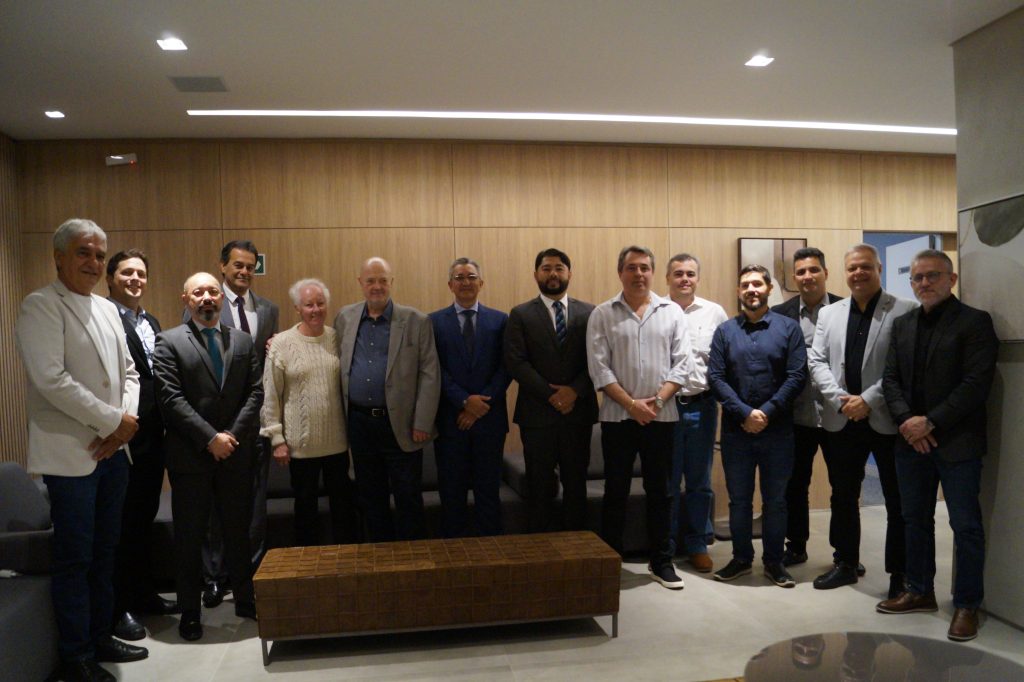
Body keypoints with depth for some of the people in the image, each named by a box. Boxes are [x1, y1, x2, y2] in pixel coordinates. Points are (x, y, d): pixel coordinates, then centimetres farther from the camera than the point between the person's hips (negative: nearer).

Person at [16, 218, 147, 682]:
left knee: (104, 552, 15)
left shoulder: (107, 309, 14)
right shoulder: (40, 306, -9)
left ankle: (100, 638, 29)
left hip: (113, 449, 7)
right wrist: (113, 421, -15)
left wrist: (125, 422, -4)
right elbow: (52, 380, -19)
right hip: (70, 454, -7)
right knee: (74, 558, 2)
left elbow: (128, 372, 14)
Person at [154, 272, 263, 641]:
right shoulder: (169, 342, -2)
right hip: (190, 455, -3)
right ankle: (190, 610, 20)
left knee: (238, 530, 12)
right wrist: (210, 438, -15)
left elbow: (255, 392, 3)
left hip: (236, 454, 3)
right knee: (189, 536, 8)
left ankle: (245, 598, 25)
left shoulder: (243, 341, 9)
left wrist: (232, 435, -9)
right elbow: (172, 399, -10)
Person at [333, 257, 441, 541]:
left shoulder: (416, 321, -5)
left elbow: (430, 374, -7)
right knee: (370, 497, 14)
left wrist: (422, 423, -10)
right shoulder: (345, 318, 6)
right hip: (359, 422, 4)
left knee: (408, 497, 6)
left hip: (401, 424, -3)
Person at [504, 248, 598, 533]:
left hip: (578, 411, 2)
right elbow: (515, 362, -6)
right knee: (540, 488, 6)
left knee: (576, 485, 10)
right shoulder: (520, 314, 3)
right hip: (537, 413, -1)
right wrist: (550, 395, -13)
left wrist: (575, 390, -13)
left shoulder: (589, 313, 7)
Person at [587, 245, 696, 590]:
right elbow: (599, 367, -6)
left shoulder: (672, 312, 4)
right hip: (618, 417, -1)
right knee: (615, 492, 7)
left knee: (660, 491, 10)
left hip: (661, 416, 1)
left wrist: (657, 400, -11)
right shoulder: (602, 314, 0)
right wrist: (631, 404, -13)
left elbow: (683, 363, 0)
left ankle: (661, 561, 23)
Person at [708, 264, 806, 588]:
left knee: (775, 500, 10)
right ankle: (741, 558, 26)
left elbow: (797, 376, -6)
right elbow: (716, 377, -3)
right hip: (735, 431, 1)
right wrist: (744, 413, -13)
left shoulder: (788, 328, 1)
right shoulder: (724, 330, 4)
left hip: (777, 431, -1)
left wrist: (767, 412, -14)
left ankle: (774, 561, 24)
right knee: (738, 500, 11)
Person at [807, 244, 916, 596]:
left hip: (887, 420, -4)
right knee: (843, 497, 15)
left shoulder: (905, 311, -4)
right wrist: (841, 399, -9)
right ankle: (845, 563, 30)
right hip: (841, 421, 4)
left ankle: (899, 574, 20)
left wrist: (869, 400, -16)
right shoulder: (828, 313, 11)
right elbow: (816, 361, 5)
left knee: (897, 501, 6)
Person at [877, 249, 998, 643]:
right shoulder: (902, 324, 11)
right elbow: (891, 378, 7)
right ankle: (920, 591, 28)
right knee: (915, 519, 14)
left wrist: (930, 423, -17)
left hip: (956, 442, -5)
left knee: (966, 526, 4)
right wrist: (906, 420, -9)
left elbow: (976, 384, -14)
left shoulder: (974, 322, -6)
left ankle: (967, 604, 17)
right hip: (911, 439, 6)